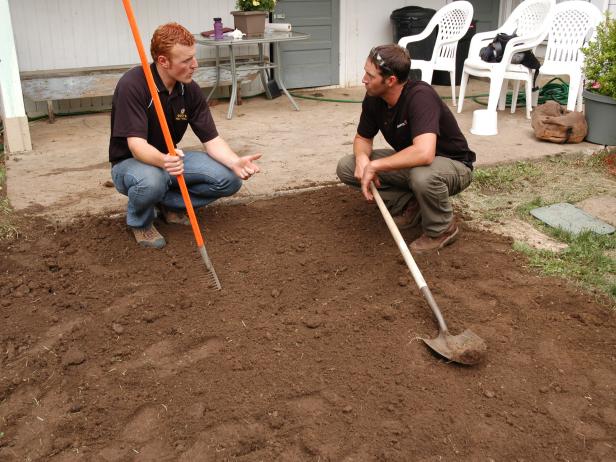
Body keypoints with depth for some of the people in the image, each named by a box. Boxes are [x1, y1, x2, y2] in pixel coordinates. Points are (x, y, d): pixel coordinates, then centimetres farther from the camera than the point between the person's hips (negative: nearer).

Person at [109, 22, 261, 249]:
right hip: (130, 162, -5)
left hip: (170, 159, 5)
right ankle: (140, 221, -5)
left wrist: (235, 162, -28)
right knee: (151, 181, -41)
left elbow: (211, 139, -7)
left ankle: (169, 203, 8)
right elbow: (136, 144, -32)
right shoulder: (132, 85, -26)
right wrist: (163, 160, -54)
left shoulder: (191, 90, -9)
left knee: (229, 178, -14)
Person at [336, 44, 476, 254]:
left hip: (453, 165, -7)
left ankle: (442, 228, -10)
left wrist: (374, 166, -36)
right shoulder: (373, 98, -11)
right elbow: (363, 137, 6)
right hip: (409, 162, 7)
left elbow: (424, 153, -47)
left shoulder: (420, 97, -33)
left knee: (422, 175, -42)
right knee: (346, 167, -6)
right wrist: (362, 158, -18)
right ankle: (409, 205, 5)